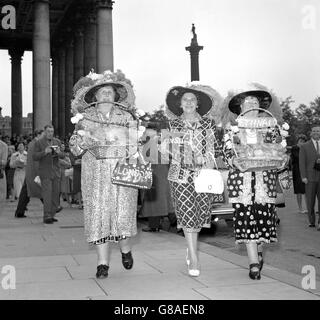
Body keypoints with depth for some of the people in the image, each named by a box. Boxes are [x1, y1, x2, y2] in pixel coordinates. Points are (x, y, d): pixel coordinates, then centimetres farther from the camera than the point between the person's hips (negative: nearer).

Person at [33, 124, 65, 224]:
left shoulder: (57, 142, 11)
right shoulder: (38, 142, 0)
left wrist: (59, 152, -16)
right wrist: (44, 152, -22)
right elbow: (34, 157, -6)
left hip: (56, 172, 4)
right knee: (47, 195, -10)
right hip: (45, 172, -4)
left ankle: (51, 215, 13)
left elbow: (63, 156, 7)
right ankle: (47, 217, -8)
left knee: (55, 194, 4)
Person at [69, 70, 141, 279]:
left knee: (124, 211, -6)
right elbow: (75, 147, 3)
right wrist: (82, 143, -17)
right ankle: (103, 263, 3)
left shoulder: (125, 116, 11)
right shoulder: (87, 118, 8)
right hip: (96, 172, 0)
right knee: (98, 212, -4)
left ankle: (126, 249, 23)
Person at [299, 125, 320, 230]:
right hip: (310, 177, -1)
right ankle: (311, 221, 17)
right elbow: (302, 162, -1)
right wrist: (303, 177, -10)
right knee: (310, 200, 4)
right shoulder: (304, 146, 4)